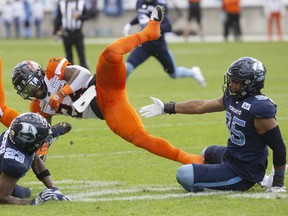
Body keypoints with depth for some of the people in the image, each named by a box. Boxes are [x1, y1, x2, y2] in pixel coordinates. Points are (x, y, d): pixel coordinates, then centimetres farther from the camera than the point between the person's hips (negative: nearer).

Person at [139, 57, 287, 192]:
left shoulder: (259, 110, -27)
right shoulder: (232, 97, -1)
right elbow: (201, 106, 12)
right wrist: (166, 108, 16)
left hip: (242, 174, -10)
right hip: (231, 156, 10)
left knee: (185, 175, -16)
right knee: (208, 153, 42)